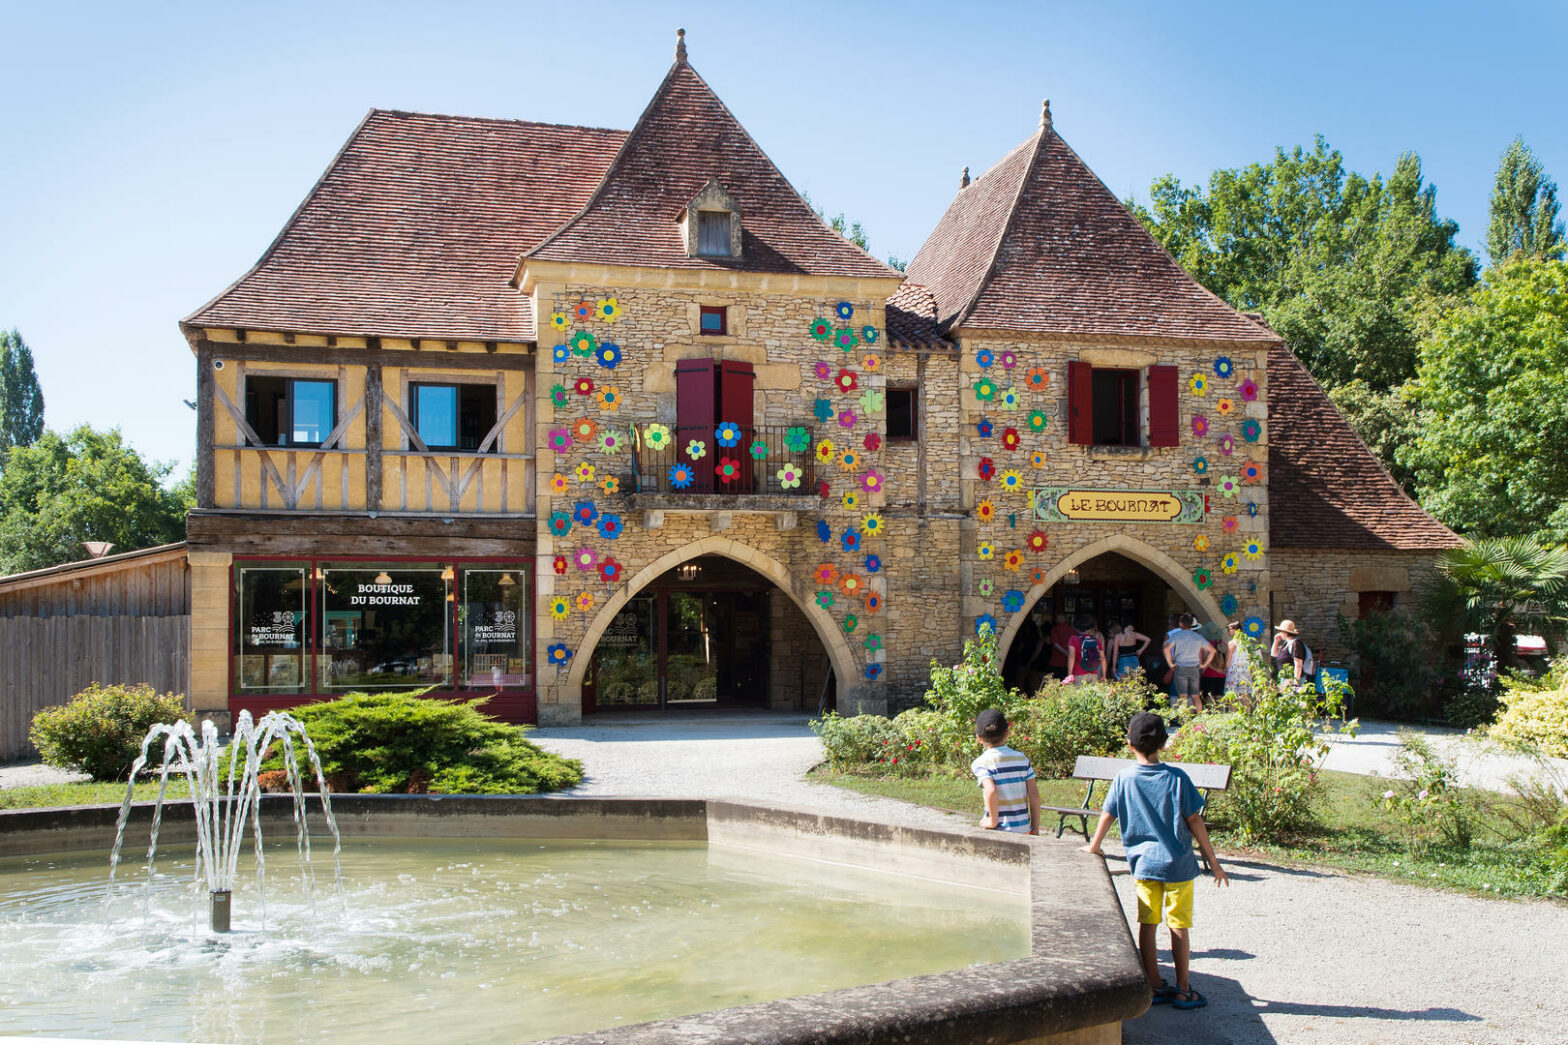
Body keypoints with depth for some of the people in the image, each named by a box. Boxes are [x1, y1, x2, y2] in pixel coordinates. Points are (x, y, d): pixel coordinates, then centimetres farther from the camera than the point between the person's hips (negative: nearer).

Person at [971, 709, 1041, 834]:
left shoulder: (980, 763, -8)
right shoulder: (1022, 758, 5)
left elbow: (991, 791, -25)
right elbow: (1034, 794, 3)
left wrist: (993, 821, -13)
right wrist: (1035, 827, 10)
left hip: (999, 829, -5)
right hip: (1022, 827, 5)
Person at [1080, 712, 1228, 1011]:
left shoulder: (1123, 779, -6)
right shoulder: (1177, 779, -11)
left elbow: (1107, 816, 3)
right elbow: (1194, 822, -8)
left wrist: (1093, 847, 20)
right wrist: (1213, 860, 2)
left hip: (1143, 863, 2)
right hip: (1178, 863, -2)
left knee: (1148, 924, 10)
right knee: (1179, 926, 7)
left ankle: (1155, 986, 17)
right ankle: (1183, 990, 13)